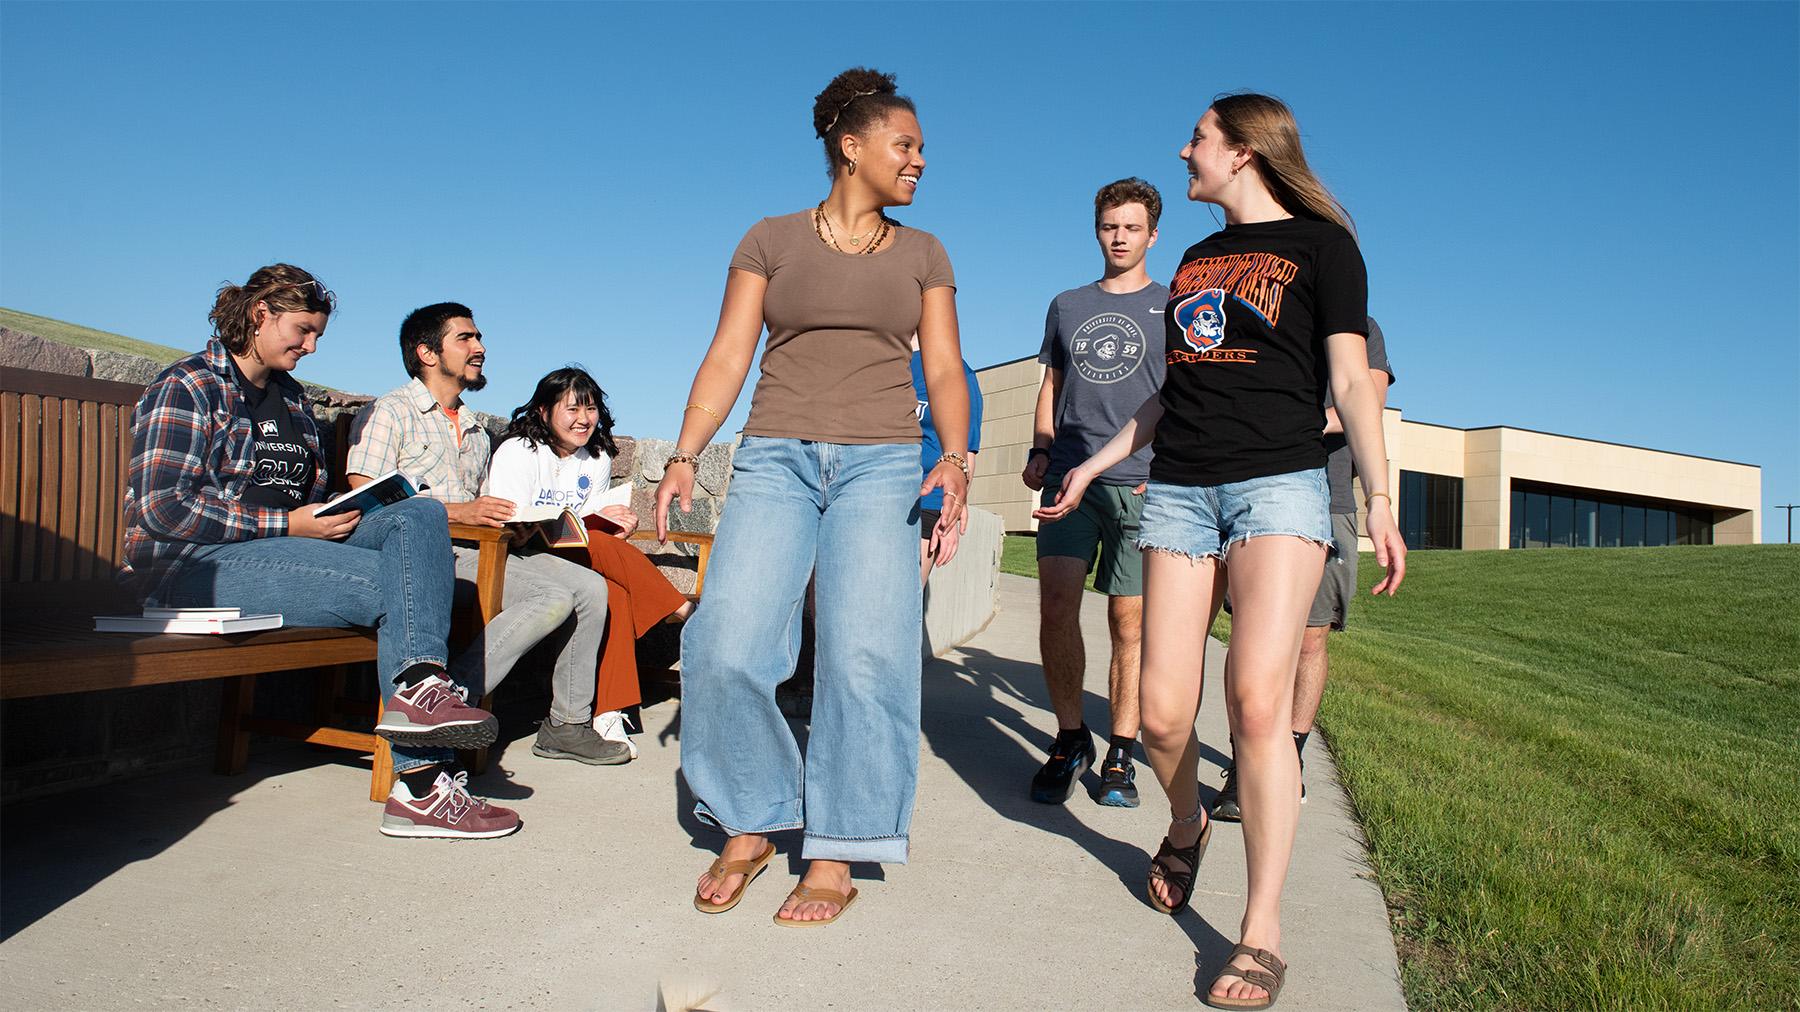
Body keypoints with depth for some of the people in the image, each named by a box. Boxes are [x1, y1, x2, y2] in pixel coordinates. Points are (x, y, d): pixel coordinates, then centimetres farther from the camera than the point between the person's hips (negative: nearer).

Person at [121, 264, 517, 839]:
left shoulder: (290, 398, 24)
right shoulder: (187, 388, -1)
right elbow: (163, 509, -13)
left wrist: (338, 516, 3)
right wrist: (288, 525, -16)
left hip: (287, 548, 7)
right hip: (197, 566, -7)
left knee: (420, 515, -19)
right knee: (394, 580, -27)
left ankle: (419, 684, -39)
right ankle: (419, 781, -30)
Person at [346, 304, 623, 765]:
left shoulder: (476, 430, 28)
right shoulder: (389, 412, 3)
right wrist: (459, 511, -19)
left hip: (482, 551, 8)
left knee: (590, 587, -6)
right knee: (554, 598, -28)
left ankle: (567, 723, -1)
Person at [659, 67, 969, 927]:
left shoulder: (922, 254, 15)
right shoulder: (771, 240, 11)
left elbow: (944, 370, 8)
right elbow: (727, 357, 5)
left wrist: (954, 458, -11)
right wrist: (684, 457, -8)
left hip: (882, 463, 1)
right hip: (776, 459, 0)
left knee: (864, 655, -11)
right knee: (727, 646, -11)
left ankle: (835, 857, 2)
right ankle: (749, 828, 10)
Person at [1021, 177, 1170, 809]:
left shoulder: (1171, 307, 11)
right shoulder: (1066, 306, 20)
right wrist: (1039, 452, 7)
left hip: (1140, 482, -2)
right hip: (1069, 476, 2)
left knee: (1130, 623, -2)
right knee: (1056, 604, -11)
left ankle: (1120, 755, 10)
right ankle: (1070, 739, 5)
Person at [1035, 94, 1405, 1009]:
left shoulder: (1320, 244, 6)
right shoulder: (1196, 257, 22)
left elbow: (1351, 383, -1)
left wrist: (1379, 501, -12)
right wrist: (1092, 466, 26)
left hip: (1279, 485, -4)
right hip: (1179, 489, 5)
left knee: (1258, 698, -19)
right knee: (1162, 712, -3)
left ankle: (1261, 932, -8)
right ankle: (1185, 825, 29)